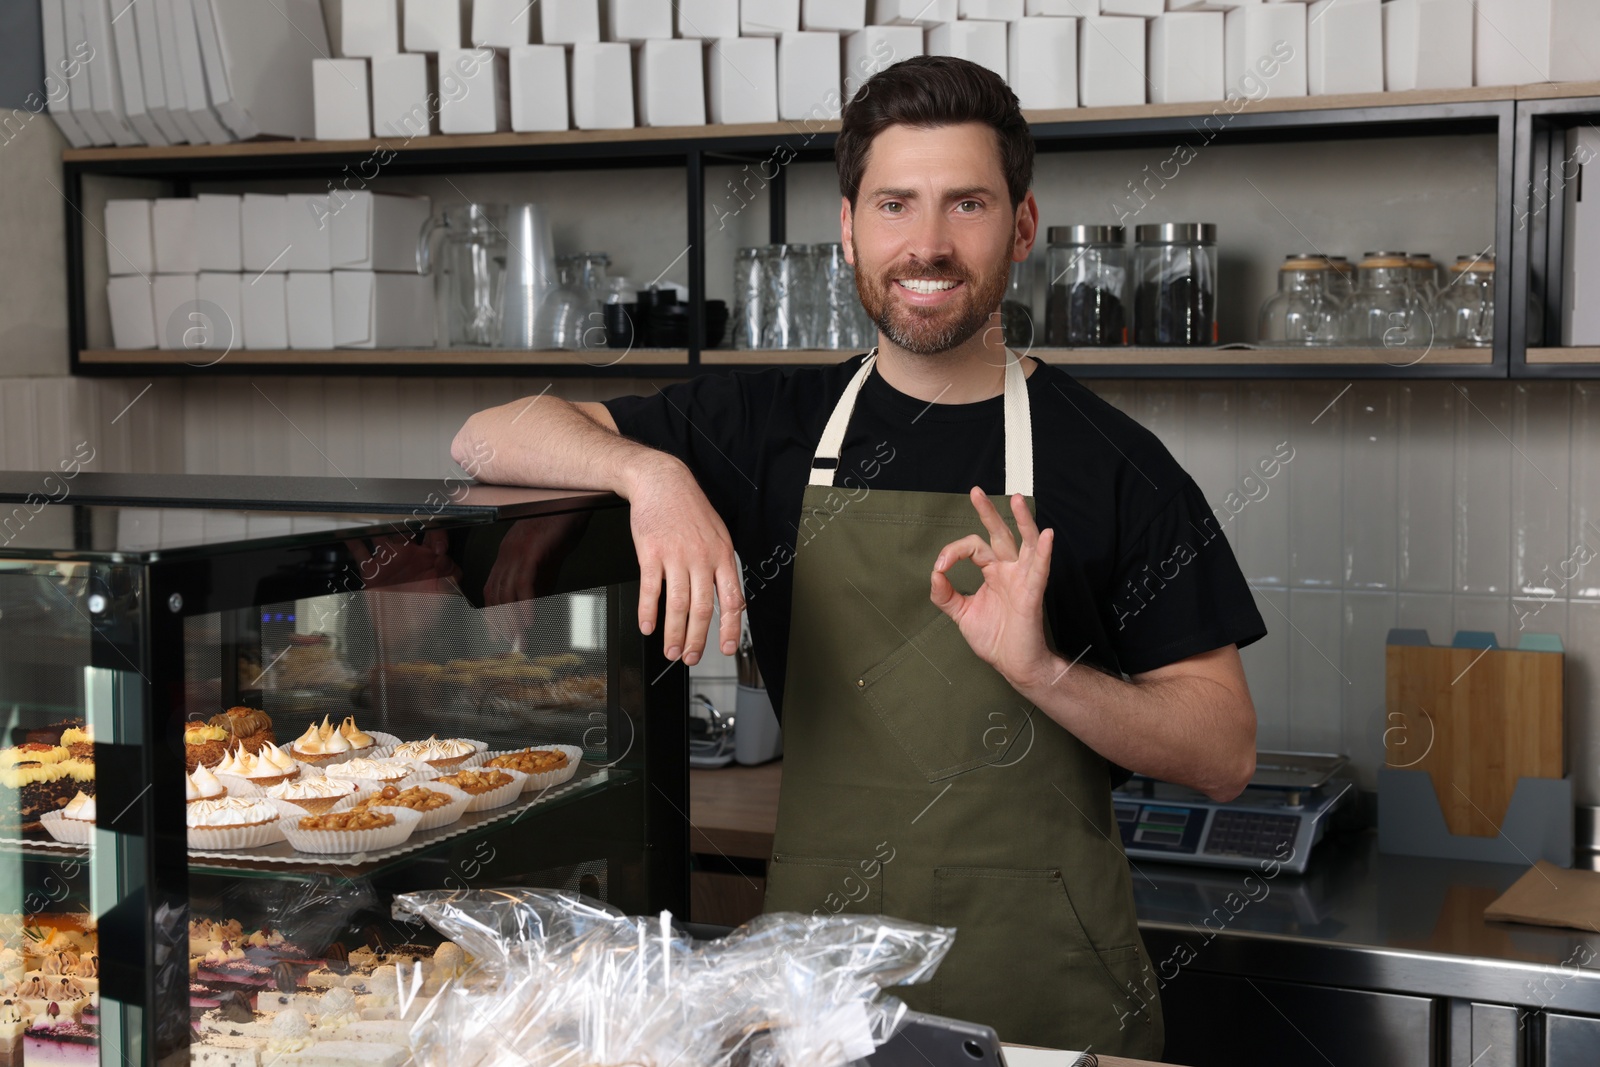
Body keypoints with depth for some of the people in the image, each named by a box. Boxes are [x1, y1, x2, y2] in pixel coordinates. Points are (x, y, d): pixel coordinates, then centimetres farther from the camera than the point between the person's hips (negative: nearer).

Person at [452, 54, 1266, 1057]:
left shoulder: (1112, 460, -5)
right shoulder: (777, 426, 4)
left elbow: (1226, 754, -5)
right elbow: (492, 440, 1)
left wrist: (1042, 670, -22)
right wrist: (650, 470, -18)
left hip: (1050, 990, -2)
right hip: (818, 965, 2)